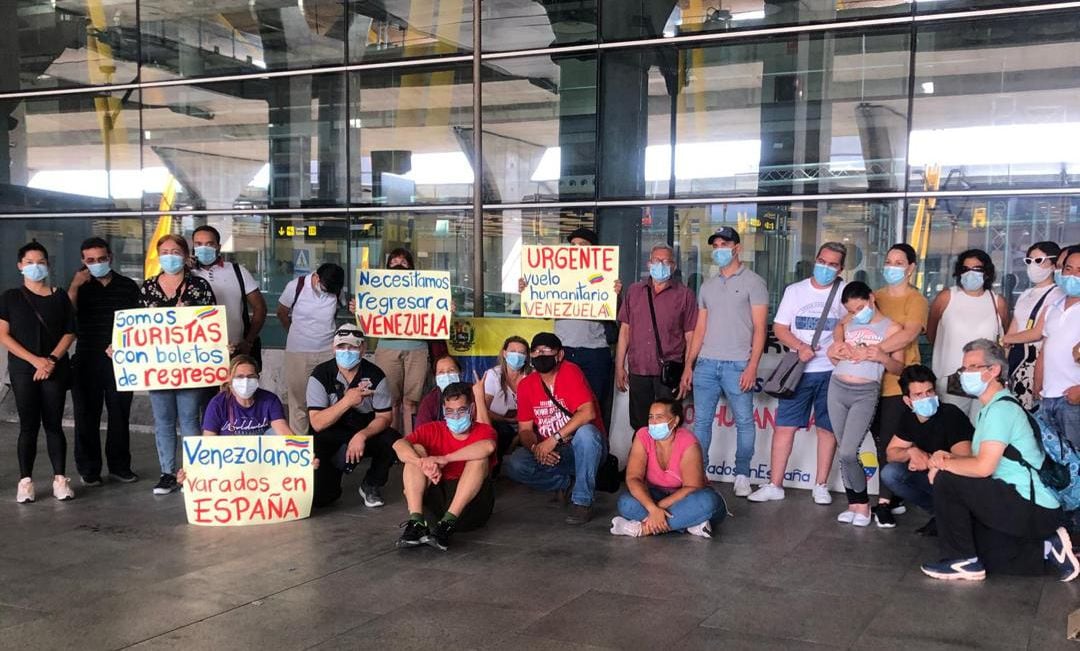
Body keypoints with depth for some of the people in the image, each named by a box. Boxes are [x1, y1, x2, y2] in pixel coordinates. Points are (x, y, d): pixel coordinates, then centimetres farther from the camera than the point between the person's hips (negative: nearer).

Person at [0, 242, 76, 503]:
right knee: (28, 425, -1)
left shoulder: (60, 297, 8)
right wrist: (35, 360, -11)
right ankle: (25, 481, 5)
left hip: (55, 370, 1)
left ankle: (60, 478, 7)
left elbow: (70, 332, 6)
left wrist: (52, 359, -10)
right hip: (23, 370, -1)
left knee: (53, 424, 3)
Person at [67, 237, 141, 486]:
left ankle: (119, 465, 17)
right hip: (86, 361, 0)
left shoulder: (128, 286, 8)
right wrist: (74, 286, -14)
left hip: (121, 360, 0)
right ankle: (89, 469, 14)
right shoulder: (80, 286, 8)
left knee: (120, 414, 6)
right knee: (87, 416, 4)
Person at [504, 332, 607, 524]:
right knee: (514, 465, -22)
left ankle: (582, 501, -23)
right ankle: (567, 483, 2)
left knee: (585, 432, -38)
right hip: (549, 453, 4)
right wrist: (535, 448, -20)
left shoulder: (570, 372, -14)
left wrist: (554, 439, -27)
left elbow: (588, 413, -26)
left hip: (582, 450, -4)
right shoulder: (526, 385, 2)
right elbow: (525, 429, 3)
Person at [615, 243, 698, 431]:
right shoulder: (634, 291, 13)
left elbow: (690, 337, 2)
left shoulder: (684, 295, 4)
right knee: (639, 427, 9)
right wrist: (619, 366, 7)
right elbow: (625, 330, 12)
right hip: (638, 370, 3)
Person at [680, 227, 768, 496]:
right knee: (701, 421, 4)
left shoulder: (753, 282, 2)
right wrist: (688, 365, 10)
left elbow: (759, 328, -4)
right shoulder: (708, 286, 17)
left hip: (737, 364, -4)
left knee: (744, 422, 1)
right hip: (706, 363, 5)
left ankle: (742, 476, 11)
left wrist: (752, 366, -13)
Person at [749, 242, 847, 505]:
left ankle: (821, 486, 17)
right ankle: (774, 485, 5)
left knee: (827, 428, 6)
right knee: (784, 426, -1)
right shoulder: (795, 291, 7)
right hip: (798, 371, 1)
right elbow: (779, 328, 4)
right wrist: (801, 347, -12)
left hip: (831, 370, -1)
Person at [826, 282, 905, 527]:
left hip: (865, 393, -5)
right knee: (844, 452, 6)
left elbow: (899, 368, 1)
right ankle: (853, 502, 16)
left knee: (848, 453, -14)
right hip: (837, 387, 5)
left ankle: (863, 504, 4)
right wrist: (836, 352, -2)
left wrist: (882, 357, -19)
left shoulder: (891, 328, 1)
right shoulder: (847, 323, 13)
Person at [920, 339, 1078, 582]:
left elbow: (983, 467, -26)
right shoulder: (990, 408, 16)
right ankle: (1047, 548, 17)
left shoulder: (1001, 409, -17)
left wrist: (944, 464, -10)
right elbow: (982, 461, 16)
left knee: (946, 481, -18)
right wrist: (949, 457, -2)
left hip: (1032, 508, -11)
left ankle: (962, 561, -9)